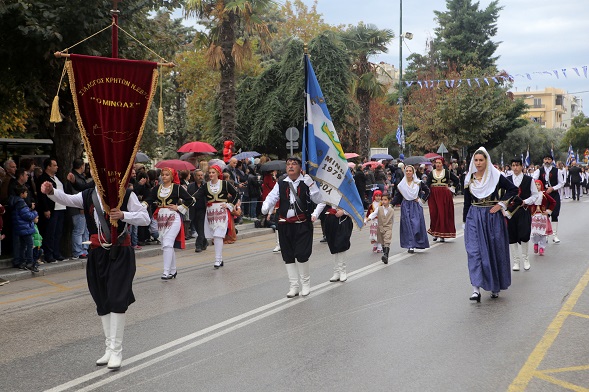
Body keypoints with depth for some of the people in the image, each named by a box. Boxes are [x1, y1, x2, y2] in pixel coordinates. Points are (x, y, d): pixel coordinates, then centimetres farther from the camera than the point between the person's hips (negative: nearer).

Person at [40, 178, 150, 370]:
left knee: (117, 301, -9)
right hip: (97, 254, 5)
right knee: (102, 303, 10)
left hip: (120, 253, -4)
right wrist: (51, 192, -27)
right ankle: (110, 348, 21)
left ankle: (116, 350, -1)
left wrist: (123, 215, -20)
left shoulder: (126, 195, -4)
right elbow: (66, 199, -7)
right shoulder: (88, 196, 7)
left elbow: (145, 218, -4)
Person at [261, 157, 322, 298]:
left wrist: (311, 184, -18)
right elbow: (272, 197, 1)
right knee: (288, 256, 8)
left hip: (303, 224, -3)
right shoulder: (281, 184, 7)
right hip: (285, 225, 4)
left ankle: (305, 283, 15)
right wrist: (265, 208, -19)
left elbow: (318, 200, -7)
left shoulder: (307, 182, -1)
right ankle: (294, 286, 20)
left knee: (301, 254, -9)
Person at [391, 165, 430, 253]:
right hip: (405, 206, 1)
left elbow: (427, 191, 13)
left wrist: (422, 199, 3)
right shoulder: (401, 185, 4)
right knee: (407, 225, -4)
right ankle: (410, 246, -1)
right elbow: (397, 196, 5)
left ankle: (415, 244, 3)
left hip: (416, 206, -1)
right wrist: (391, 204, -6)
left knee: (416, 224, -7)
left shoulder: (418, 183, 2)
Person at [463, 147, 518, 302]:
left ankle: (495, 287, 23)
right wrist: (465, 220, 9)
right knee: (474, 251, -11)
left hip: (493, 217, -1)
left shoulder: (496, 176, -3)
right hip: (474, 218, 1)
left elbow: (513, 189, 2)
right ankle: (476, 288, -15)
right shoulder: (469, 179, 4)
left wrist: (501, 204, -6)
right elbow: (467, 202, 9)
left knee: (495, 251, 7)